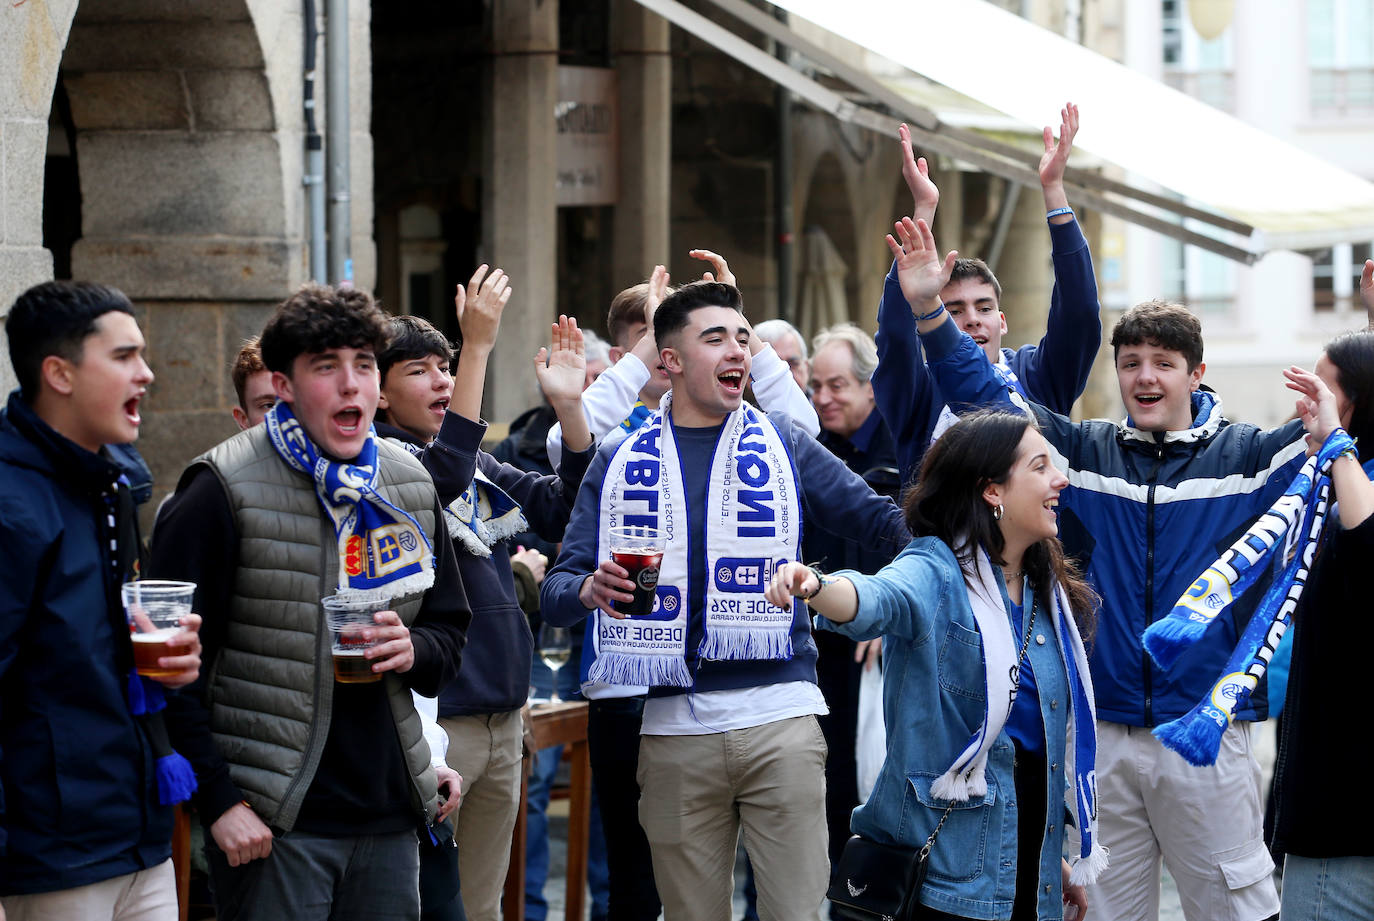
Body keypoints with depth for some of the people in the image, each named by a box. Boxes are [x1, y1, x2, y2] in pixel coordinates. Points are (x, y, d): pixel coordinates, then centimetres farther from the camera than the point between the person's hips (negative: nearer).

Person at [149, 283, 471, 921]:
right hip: (271, 821, -5)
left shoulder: (412, 489, 10)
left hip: (388, 815, 5)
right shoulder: (223, 492, -8)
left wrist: (414, 651, -4)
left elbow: (450, 631, 20)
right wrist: (218, 801, -15)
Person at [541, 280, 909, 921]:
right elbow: (557, 592, 5)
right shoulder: (620, 461, 9)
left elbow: (881, 518, 6)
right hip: (674, 730, 1)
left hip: (779, 720, 0)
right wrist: (590, 591, -18)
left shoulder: (781, 444, 10)